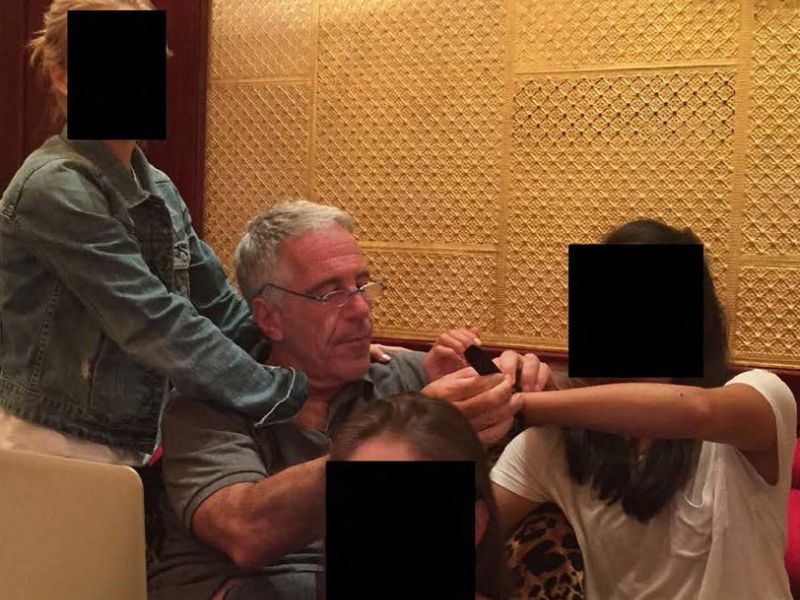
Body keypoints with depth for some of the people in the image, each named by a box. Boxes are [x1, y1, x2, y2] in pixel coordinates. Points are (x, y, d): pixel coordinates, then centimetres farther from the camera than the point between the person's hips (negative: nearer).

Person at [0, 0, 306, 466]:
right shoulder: (55, 188, -18)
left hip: (135, 443, 7)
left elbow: (220, 307, 7)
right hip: (58, 445, -7)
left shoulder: (158, 189, 6)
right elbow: (156, 323, -25)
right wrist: (291, 396, -27)